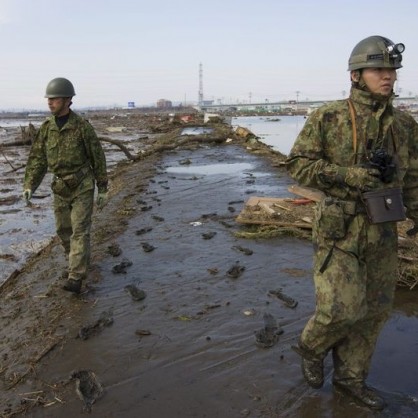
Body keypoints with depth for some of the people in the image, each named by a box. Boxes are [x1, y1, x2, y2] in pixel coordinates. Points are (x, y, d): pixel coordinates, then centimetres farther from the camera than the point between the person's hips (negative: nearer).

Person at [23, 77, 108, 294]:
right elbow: (37, 158, 4)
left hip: (83, 185, -5)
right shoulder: (46, 127, 1)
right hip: (60, 187, 6)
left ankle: (76, 278, -11)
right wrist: (29, 186, -8)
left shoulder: (83, 126, -13)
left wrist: (103, 189, -5)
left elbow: (98, 158, -7)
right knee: (64, 230, 12)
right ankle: (79, 263, 33)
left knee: (79, 230, -10)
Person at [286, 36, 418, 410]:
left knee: (373, 310, 12)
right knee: (342, 307, -8)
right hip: (339, 229, -5)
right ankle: (312, 346, 25)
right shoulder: (329, 117, -8)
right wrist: (351, 175, -20)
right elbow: (298, 165, -9)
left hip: (382, 232, 5)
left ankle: (350, 378, 32)